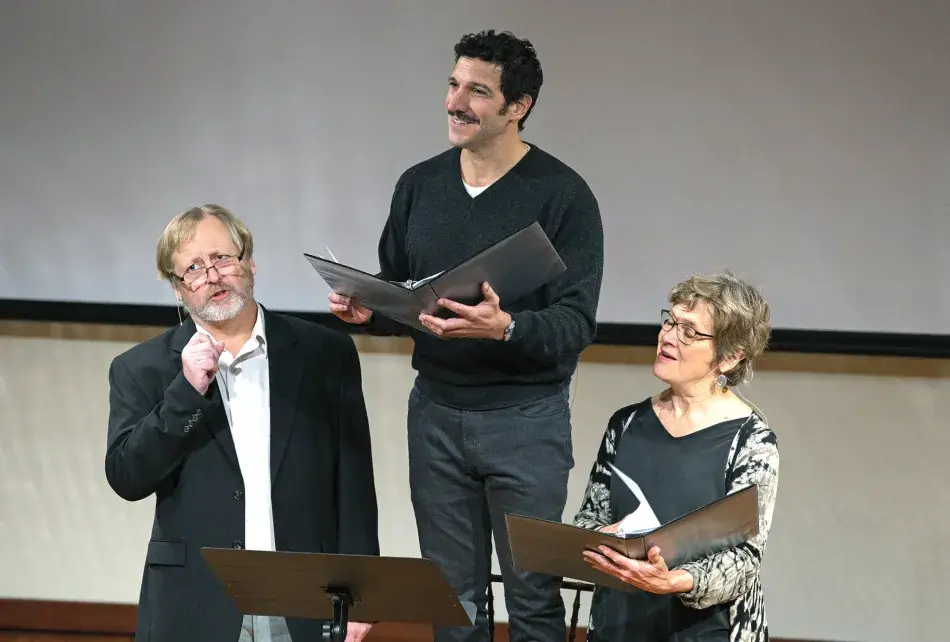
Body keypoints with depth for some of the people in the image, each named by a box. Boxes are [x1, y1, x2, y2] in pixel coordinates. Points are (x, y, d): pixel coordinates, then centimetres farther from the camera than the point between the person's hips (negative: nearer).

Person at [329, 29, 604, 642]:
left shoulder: (562, 195, -8)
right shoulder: (419, 185, 7)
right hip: (435, 412, 4)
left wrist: (506, 328, -31)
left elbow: (576, 322, -13)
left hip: (526, 417, -4)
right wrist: (366, 311, -7)